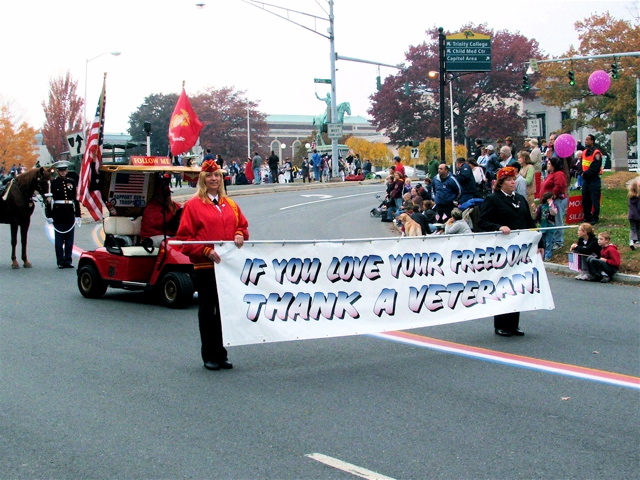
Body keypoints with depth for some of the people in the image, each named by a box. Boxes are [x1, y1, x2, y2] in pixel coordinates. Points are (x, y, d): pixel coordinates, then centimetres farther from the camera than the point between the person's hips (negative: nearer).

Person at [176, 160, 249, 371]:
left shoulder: (230, 204, 14)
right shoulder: (193, 205, -2)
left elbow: (243, 225, 21)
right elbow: (184, 237, -6)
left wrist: (240, 235, -3)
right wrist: (206, 251, -17)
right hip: (205, 266, -4)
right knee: (208, 311, 4)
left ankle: (221, 354, 15)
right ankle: (209, 357, 12)